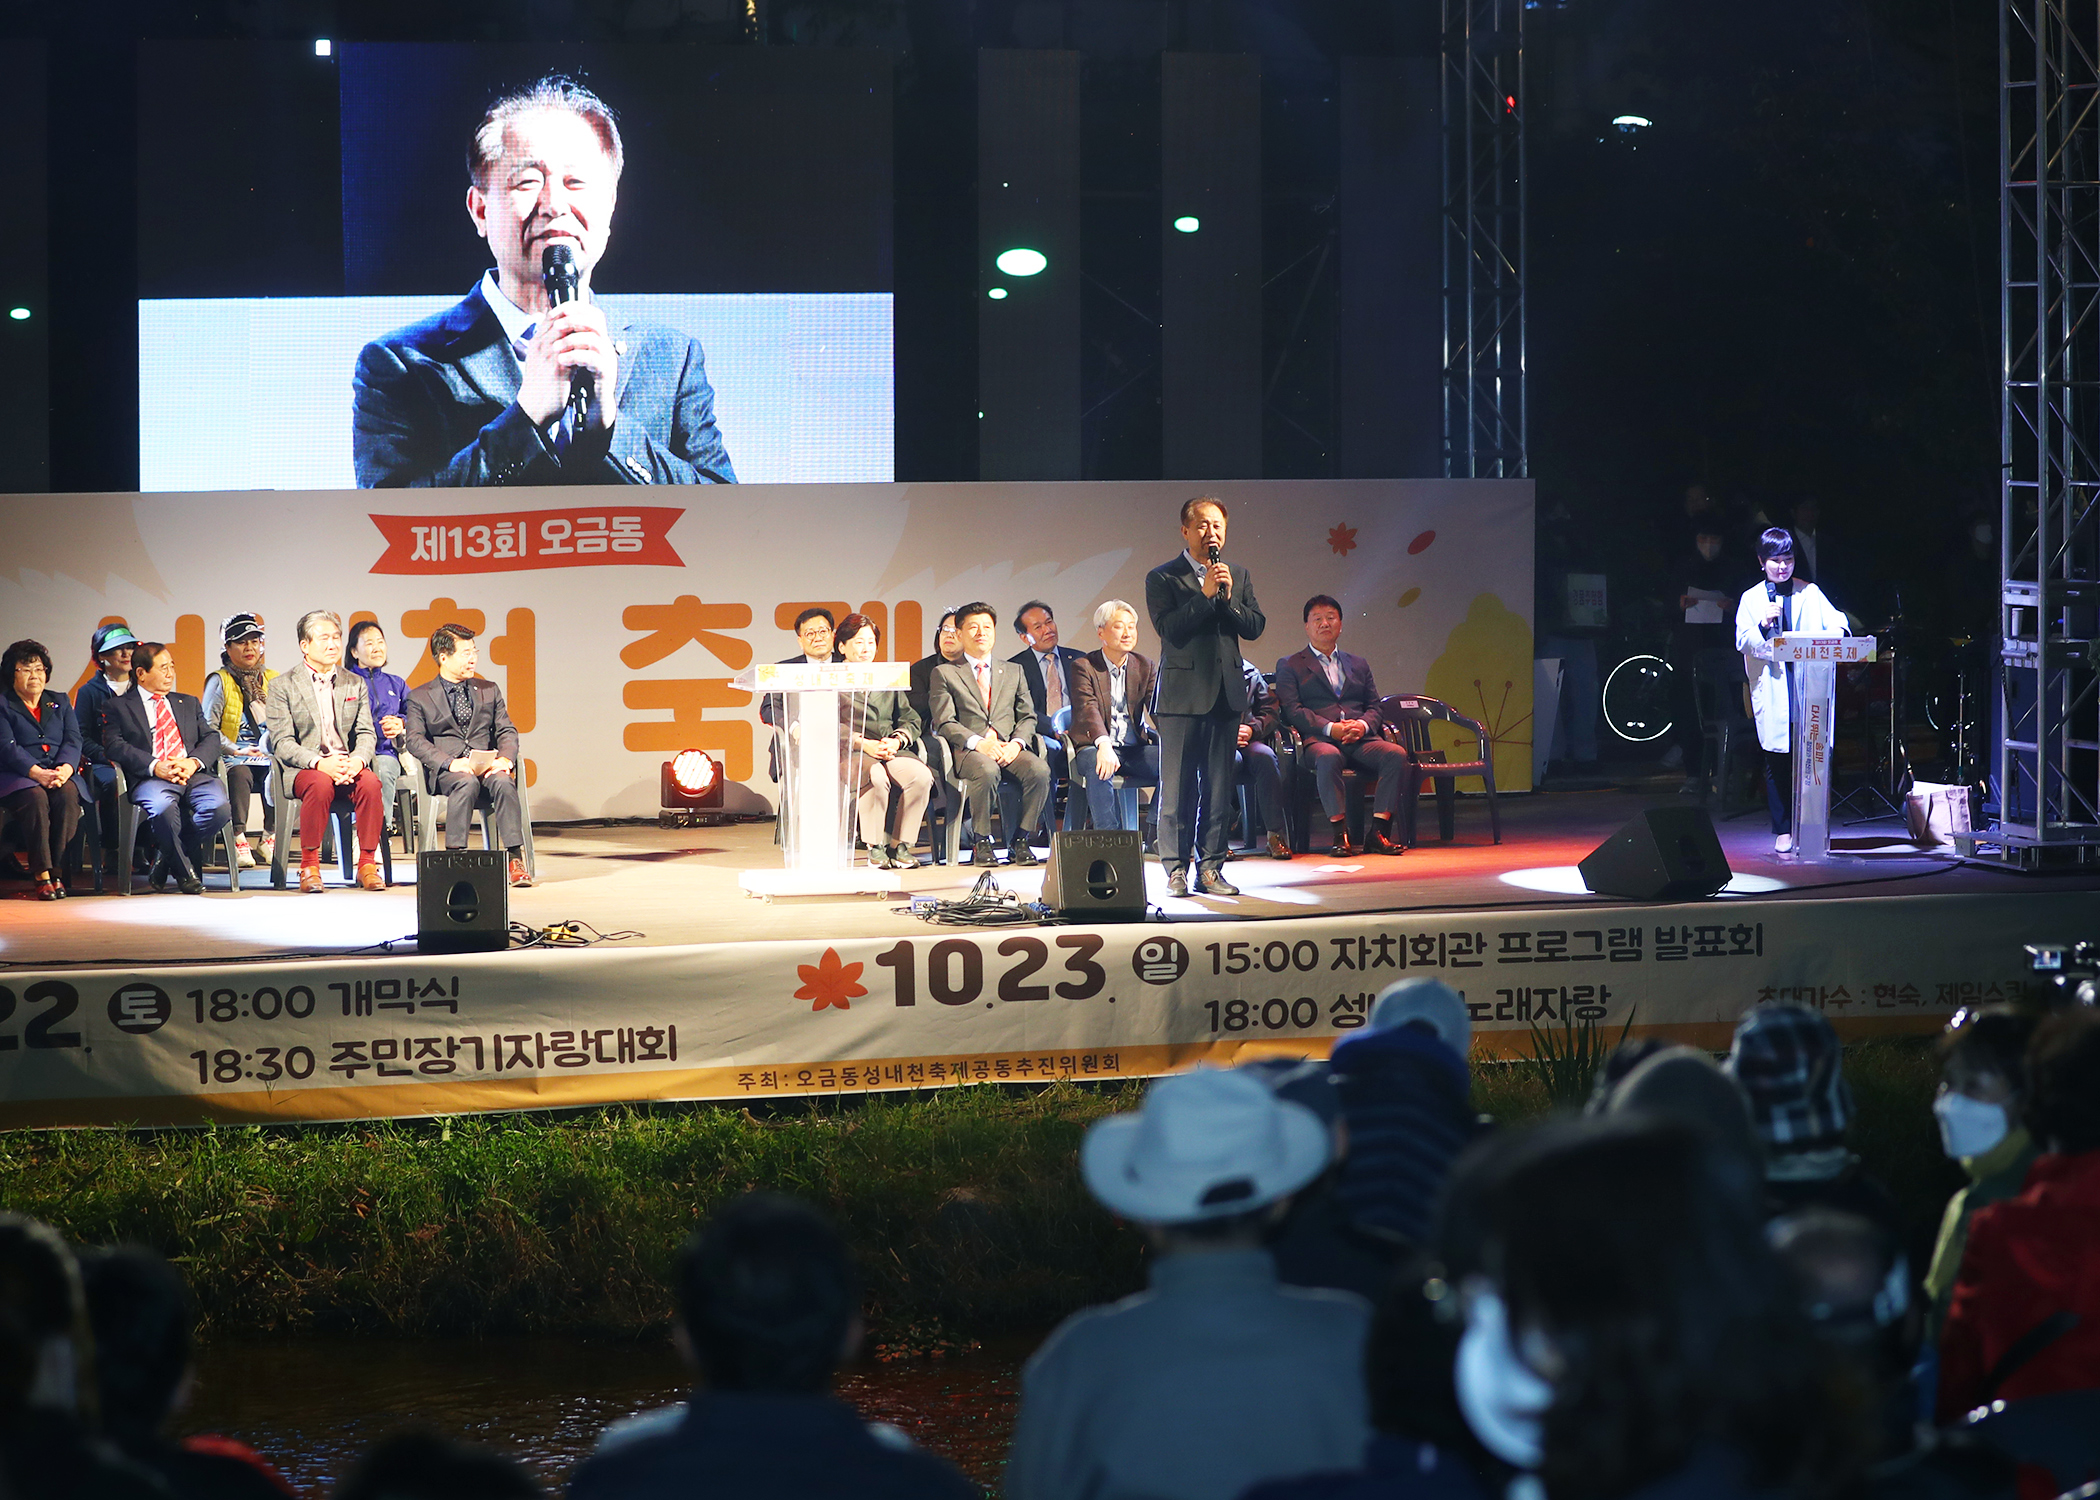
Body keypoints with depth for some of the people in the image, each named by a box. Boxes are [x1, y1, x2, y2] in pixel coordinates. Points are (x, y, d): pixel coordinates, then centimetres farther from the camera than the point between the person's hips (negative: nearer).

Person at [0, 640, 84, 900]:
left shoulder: (60, 702, 23)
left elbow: (73, 740, 9)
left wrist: (65, 769, -14)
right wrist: (37, 773, -21)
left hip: (60, 774, 3)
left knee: (67, 795, -32)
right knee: (36, 798, -36)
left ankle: (57, 872, -31)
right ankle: (42, 876, -36)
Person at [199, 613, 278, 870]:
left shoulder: (272, 680, 20)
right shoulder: (219, 682, 8)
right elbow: (208, 727, -1)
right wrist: (236, 750, -14)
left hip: (269, 755, 2)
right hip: (233, 759, -2)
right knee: (240, 773, -38)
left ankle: (271, 839, -22)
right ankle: (239, 841, -35)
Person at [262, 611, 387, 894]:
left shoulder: (355, 684, 16)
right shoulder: (283, 687, 3)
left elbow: (366, 733, 8)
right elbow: (282, 743, -6)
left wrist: (357, 760, -15)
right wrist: (319, 763, -22)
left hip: (348, 767, 3)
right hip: (304, 769, -3)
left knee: (370, 782, -30)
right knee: (320, 783, -37)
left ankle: (368, 865, -21)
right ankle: (309, 867, -25)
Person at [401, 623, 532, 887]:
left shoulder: (489, 690, 21)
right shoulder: (420, 697, 10)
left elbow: (507, 731, 13)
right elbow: (414, 740, -3)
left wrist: (505, 759, -10)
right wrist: (450, 763, -19)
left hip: (487, 766, 2)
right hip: (446, 771, -2)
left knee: (503, 781, -33)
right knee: (467, 782, -38)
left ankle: (515, 858, -35)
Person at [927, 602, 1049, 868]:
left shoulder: (1013, 672, 23)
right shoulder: (944, 673, 11)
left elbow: (1027, 717, 15)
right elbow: (945, 723, 0)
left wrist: (1016, 743, -7)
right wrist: (978, 743, -17)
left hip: (1008, 749, 3)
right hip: (968, 750, -3)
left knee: (1039, 770, -30)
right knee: (987, 771, -39)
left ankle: (1019, 841, -16)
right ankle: (982, 844, -23)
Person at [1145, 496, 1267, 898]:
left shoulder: (1239, 576, 14)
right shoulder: (1163, 578, 1)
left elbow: (1255, 627, 6)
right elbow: (1168, 629, -11)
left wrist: (1229, 597, -9)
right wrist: (1205, 594, -15)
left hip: (1226, 694, 4)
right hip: (1183, 695, -4)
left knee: (1218, 787, 4)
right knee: (1177, 788, -3)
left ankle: (1211, 868, 8)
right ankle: (1176, 869, 1)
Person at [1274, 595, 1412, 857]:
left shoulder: (1359, 665, 28)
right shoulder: (1289, 666, 15)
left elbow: (1375, 706, 19)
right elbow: (1292, 709, 0)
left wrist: (1363, 725, -6)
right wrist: (1330, 728, -14)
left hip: (1360, 739, 4)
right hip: (1317, 740, -4)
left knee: (1396, 755, -27)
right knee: (1328, 757, -40)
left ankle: (1378, 831, -30)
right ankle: (1339, 833, -38)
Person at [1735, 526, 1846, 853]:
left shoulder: (1810, 593, 12)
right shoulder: (1751, 599, 10)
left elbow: (1834, 619, 1)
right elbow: (1743, 643, 2)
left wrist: (1836, 629, -22)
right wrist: (1763, 626, -16)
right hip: (1771, 689, 0)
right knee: (1777, 761, 0)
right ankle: (1783, 831, 7)